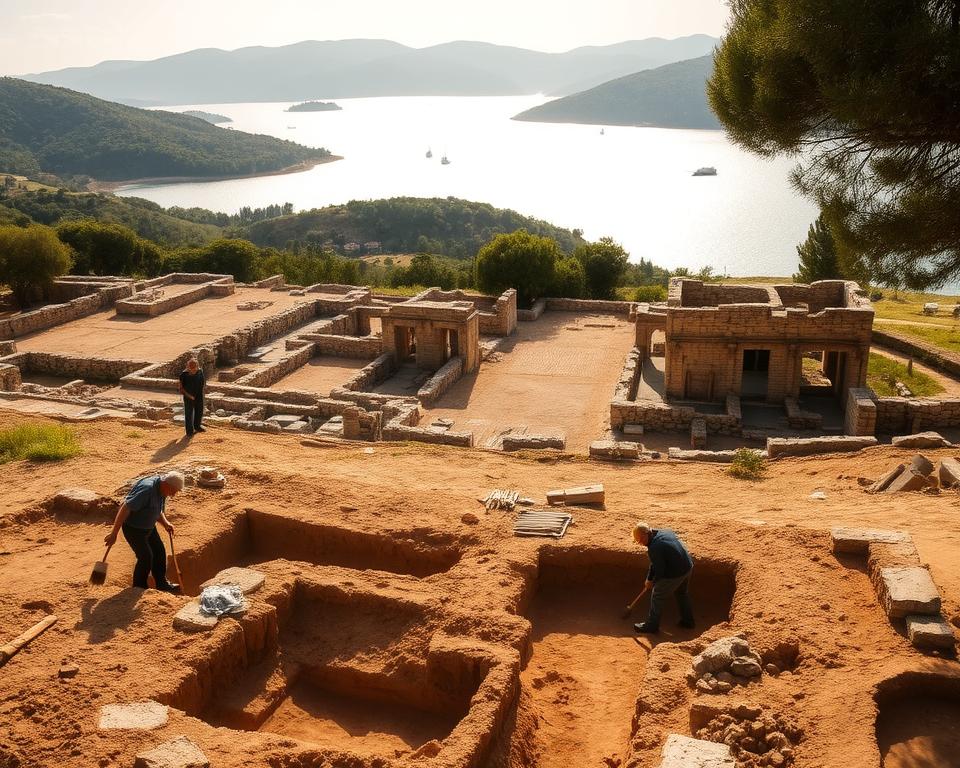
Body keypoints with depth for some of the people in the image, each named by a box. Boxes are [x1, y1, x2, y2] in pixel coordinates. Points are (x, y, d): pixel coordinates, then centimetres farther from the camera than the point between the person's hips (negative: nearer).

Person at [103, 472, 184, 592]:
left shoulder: (162, 489, -5)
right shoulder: (147, 489, -33)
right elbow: (125, 509, -33)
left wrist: (165, 523, -3)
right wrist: (114, 534, -31)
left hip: (148, 526, 9)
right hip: (133, 528, -9)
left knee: (159, 552, 12)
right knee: (146, 556, -6)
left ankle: (162, 584, 27)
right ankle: (139, 589, 13)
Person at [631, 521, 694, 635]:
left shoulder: (654, 547, -24)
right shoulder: (665, 531, 5)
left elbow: (660, 570, -18)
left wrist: (653, 581, 3)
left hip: (675, 574, -9)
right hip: (688, 567, 9)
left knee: (657, 596, 7)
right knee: (682, 594, 29)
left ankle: (651, 626, 18)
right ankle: (688, 621, 42)